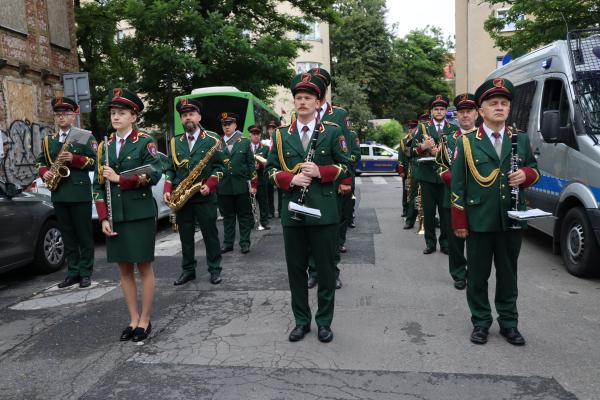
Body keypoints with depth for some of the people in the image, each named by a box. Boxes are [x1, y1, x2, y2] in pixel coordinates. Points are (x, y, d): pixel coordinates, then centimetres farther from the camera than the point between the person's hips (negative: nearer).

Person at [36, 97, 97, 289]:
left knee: (84, 235, 1)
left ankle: (86, 273, 8)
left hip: (80, 193, -5)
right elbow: (41, 162, 19)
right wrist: (44, 173, -3)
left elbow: (95, 161, -5)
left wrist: (74, 159, -18)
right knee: (67, 236, 10)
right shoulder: (48, 140, 16)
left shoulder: (85, 137, 1)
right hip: (58, 194, 5)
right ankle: (73, 272, 17)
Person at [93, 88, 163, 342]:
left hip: (140, 215, -5)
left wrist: (119, 178, -15)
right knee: (124, 269, 9)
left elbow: (154, 174, -13)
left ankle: (145, 321, 14)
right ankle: (133, 319, 20)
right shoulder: (104, 146, 12)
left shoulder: (145, 142, -2)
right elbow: (98, 184, 10)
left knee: (144, 267, 3)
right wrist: (104, 218, 0)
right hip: (115, 217, 5)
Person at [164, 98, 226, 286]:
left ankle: (214, 269, 16)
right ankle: (188, 270, 22)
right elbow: (170, 169, 11)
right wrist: (168, 190, -2)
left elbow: (219, 166, -4)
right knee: (185, 236, 10)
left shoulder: (212, 139, -1)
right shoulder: (175, 142, 11)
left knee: (210, 234, 4)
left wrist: (209, 185, -18)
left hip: (205, 197, -3)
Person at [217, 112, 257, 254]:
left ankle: (245, 243, 13)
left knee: (244, 215, 5)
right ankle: (228, 243, 17)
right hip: (223, 186, 2)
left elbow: (251, 164, 2)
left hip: (241, 185, -1)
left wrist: (253, 184, -3)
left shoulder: (245, 142, 4)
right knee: (228, 216, 9)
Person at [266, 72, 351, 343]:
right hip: (292, 212, 2)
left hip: (324, 211, -2)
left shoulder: (332, 132, 2)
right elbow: (271, 170, 9)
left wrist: (320, 172, -14)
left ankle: (324, 321, 23)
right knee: (296, 269, 10)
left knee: (326, 269, 7)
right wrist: (290, 178, -11)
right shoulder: (281, 135, 8)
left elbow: (346, 167, 3)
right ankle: (301, 320, 26)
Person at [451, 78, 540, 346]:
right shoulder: (467, 142, 0)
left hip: (512, 221, 3)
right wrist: (459, 222, -5)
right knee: (477, 276, 7)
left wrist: (526, 175, -8)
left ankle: (509, 323, 27)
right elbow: (458, 185, -1)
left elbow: (534, 170, 18)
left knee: (508, 274, 13)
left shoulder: (521, 139, 8)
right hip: (479, 221, -2)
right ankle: (481, 323, 21)